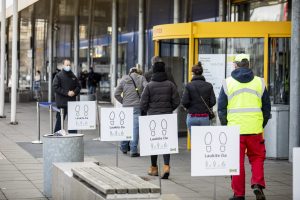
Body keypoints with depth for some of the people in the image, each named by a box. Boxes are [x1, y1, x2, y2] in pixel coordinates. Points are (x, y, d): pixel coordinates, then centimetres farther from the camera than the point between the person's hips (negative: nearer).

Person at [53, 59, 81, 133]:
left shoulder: (73, 76, 13)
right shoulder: (59, 76, -2)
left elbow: (78, 87, 17)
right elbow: (56, 87, -11)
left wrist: (74, 92, -5)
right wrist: (67, 93, -16)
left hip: (72, 102, 4)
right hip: (61, 102, -4)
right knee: (60, 120, 0)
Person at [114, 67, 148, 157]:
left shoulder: (124, 79, 8)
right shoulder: (141, 78, 2)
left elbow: (116, 94, 4)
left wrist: (123, 102, 12)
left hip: (126, 106, 3)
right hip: (137, 106, -3)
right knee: (135, 127, -2)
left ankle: (124, 147, 28)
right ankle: (133, 150, -6)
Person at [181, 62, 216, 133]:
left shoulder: (189, 86, -5)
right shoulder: (208, 86, 0)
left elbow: (184, 102, -10)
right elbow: (213, 102, -3)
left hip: (192, 117, -1)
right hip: (205, 118, 1)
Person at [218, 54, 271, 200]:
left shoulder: (227, 83, 3)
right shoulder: (259, 82, 7)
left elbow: (221, 108, 3)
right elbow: (267, 107, 10)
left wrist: (225, 126, 14)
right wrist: (262, 125, 20)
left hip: (234, 129, -1)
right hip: (255, 129, 1)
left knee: (237, 162, 5)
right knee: (257, 158, 14)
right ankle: (257, 184, -7)